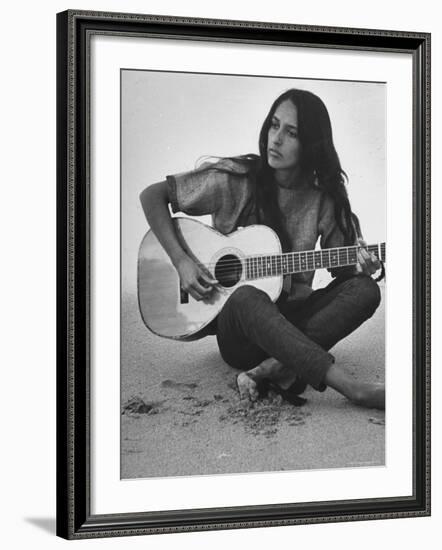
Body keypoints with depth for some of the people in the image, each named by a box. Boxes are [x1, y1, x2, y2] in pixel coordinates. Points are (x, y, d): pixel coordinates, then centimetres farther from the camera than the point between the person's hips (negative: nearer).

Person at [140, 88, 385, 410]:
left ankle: (273, 369, -34)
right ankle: (356, 390, -48)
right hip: (236, 331, -3)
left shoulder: (324, 200, 2)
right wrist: (181, 261, -12)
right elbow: (153, 196, -2)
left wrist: (361, 268, -16)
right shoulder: (235, 181, -6)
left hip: (292, 319, 3)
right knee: (246, 298, -39)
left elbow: (340, 268, 9)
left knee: (365, 290, -22)